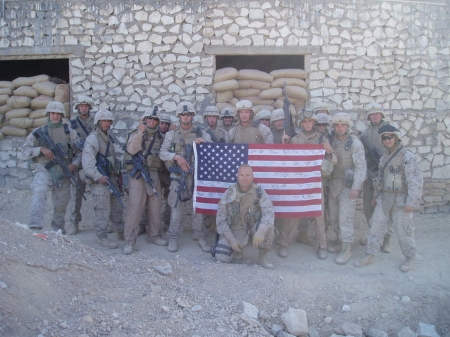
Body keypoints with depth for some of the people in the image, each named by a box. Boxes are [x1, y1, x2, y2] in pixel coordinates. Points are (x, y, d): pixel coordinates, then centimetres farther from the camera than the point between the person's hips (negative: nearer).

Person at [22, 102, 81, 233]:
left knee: (61, 204, 11)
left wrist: (73, 164, -9)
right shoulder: (39, 132, 6)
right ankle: (35, 226, -40)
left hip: (63, 171, 2)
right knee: (38, 192, -29)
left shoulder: (70, 132, 8)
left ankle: (58, 230, 31)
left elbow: (79, 152, 9)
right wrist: (41, 149, -15)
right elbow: (25, 150, 2)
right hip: (44, 169, -2)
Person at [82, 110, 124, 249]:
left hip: (111, 177, 9)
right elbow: (87, 160, -21)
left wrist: (117, 175, 16)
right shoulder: (92, 138, -11)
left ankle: (121, 232, 25)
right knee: (103, 209, -7)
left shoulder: (108, 138, 18)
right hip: (99, 179, -9)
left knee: (116, 207, 15)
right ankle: (102, 237, 2)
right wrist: (98, 176, -26)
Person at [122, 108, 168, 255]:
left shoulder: (160, 137, 15)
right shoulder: (136, 133, 1)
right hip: (138, 174, -5)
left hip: (154, 174, 5)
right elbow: (131, 150, -16)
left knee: (155, 207, 11)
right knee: (135, 207, -8)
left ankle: (153, 235, 26)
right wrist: (140, 132, -20)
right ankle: (130, 241, -3)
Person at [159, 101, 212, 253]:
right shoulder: (172, 134, 8)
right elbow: (162, 153, 0)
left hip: (198, 176, 1)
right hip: (179, 176, -1)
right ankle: (173, 239, 11)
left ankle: (201, 238, 15)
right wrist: (176, 157, -17)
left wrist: (204, 143, -14)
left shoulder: (201, 133, 8)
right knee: (177, 208, 0)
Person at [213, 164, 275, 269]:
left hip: (253, 228, 0)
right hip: (234, 231, 1)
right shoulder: (228, 194, -9)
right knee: (221, 258, -20)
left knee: (268, 227, -32)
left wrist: (261, 231, -45)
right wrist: (231, 239, -17)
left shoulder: (259, 192, -12)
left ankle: (262, 257, -6)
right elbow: (221, 219, -5)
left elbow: (269, 212, -26)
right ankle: (238, 250, 16)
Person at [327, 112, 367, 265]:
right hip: (334, 184, 6)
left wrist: (356, 187, -18)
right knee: (334, 217, 12)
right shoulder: (332, 141, 8)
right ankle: (340, 243, 27)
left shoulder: (354, 143, -10)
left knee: (345, 218, -7)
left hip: (348, 186, -6)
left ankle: (346, 250, 2)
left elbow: (361, 166, -13)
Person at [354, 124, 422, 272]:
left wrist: (411, 202, -20)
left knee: (404, 231, 6)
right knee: (375, 227, 7)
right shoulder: (384, 158, 11)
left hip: (400, 201, -6)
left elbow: (416, 181, -17)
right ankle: (370, 255, 18)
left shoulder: (407, 156, -13)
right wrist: (376, 196, 21)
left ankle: (409, 258, 26)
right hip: (384, 199, 7)